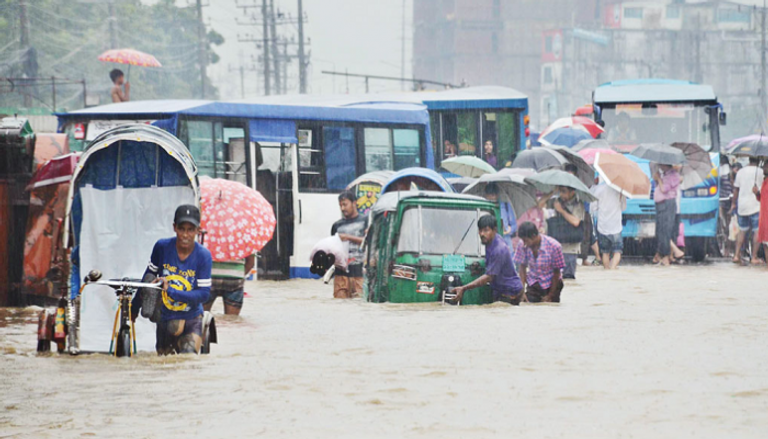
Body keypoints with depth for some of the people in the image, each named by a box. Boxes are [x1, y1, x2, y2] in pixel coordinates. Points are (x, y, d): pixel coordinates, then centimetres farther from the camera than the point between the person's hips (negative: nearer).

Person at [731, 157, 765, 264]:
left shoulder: (740, 172, 6)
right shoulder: (760, 172, -7)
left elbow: (736, 189, 10)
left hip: (742, 206, 5)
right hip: (756, 206, -5)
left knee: (742, 230, 14)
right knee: (757, 231, 0)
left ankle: (737, 255, 10)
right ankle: (754, 257, -2)